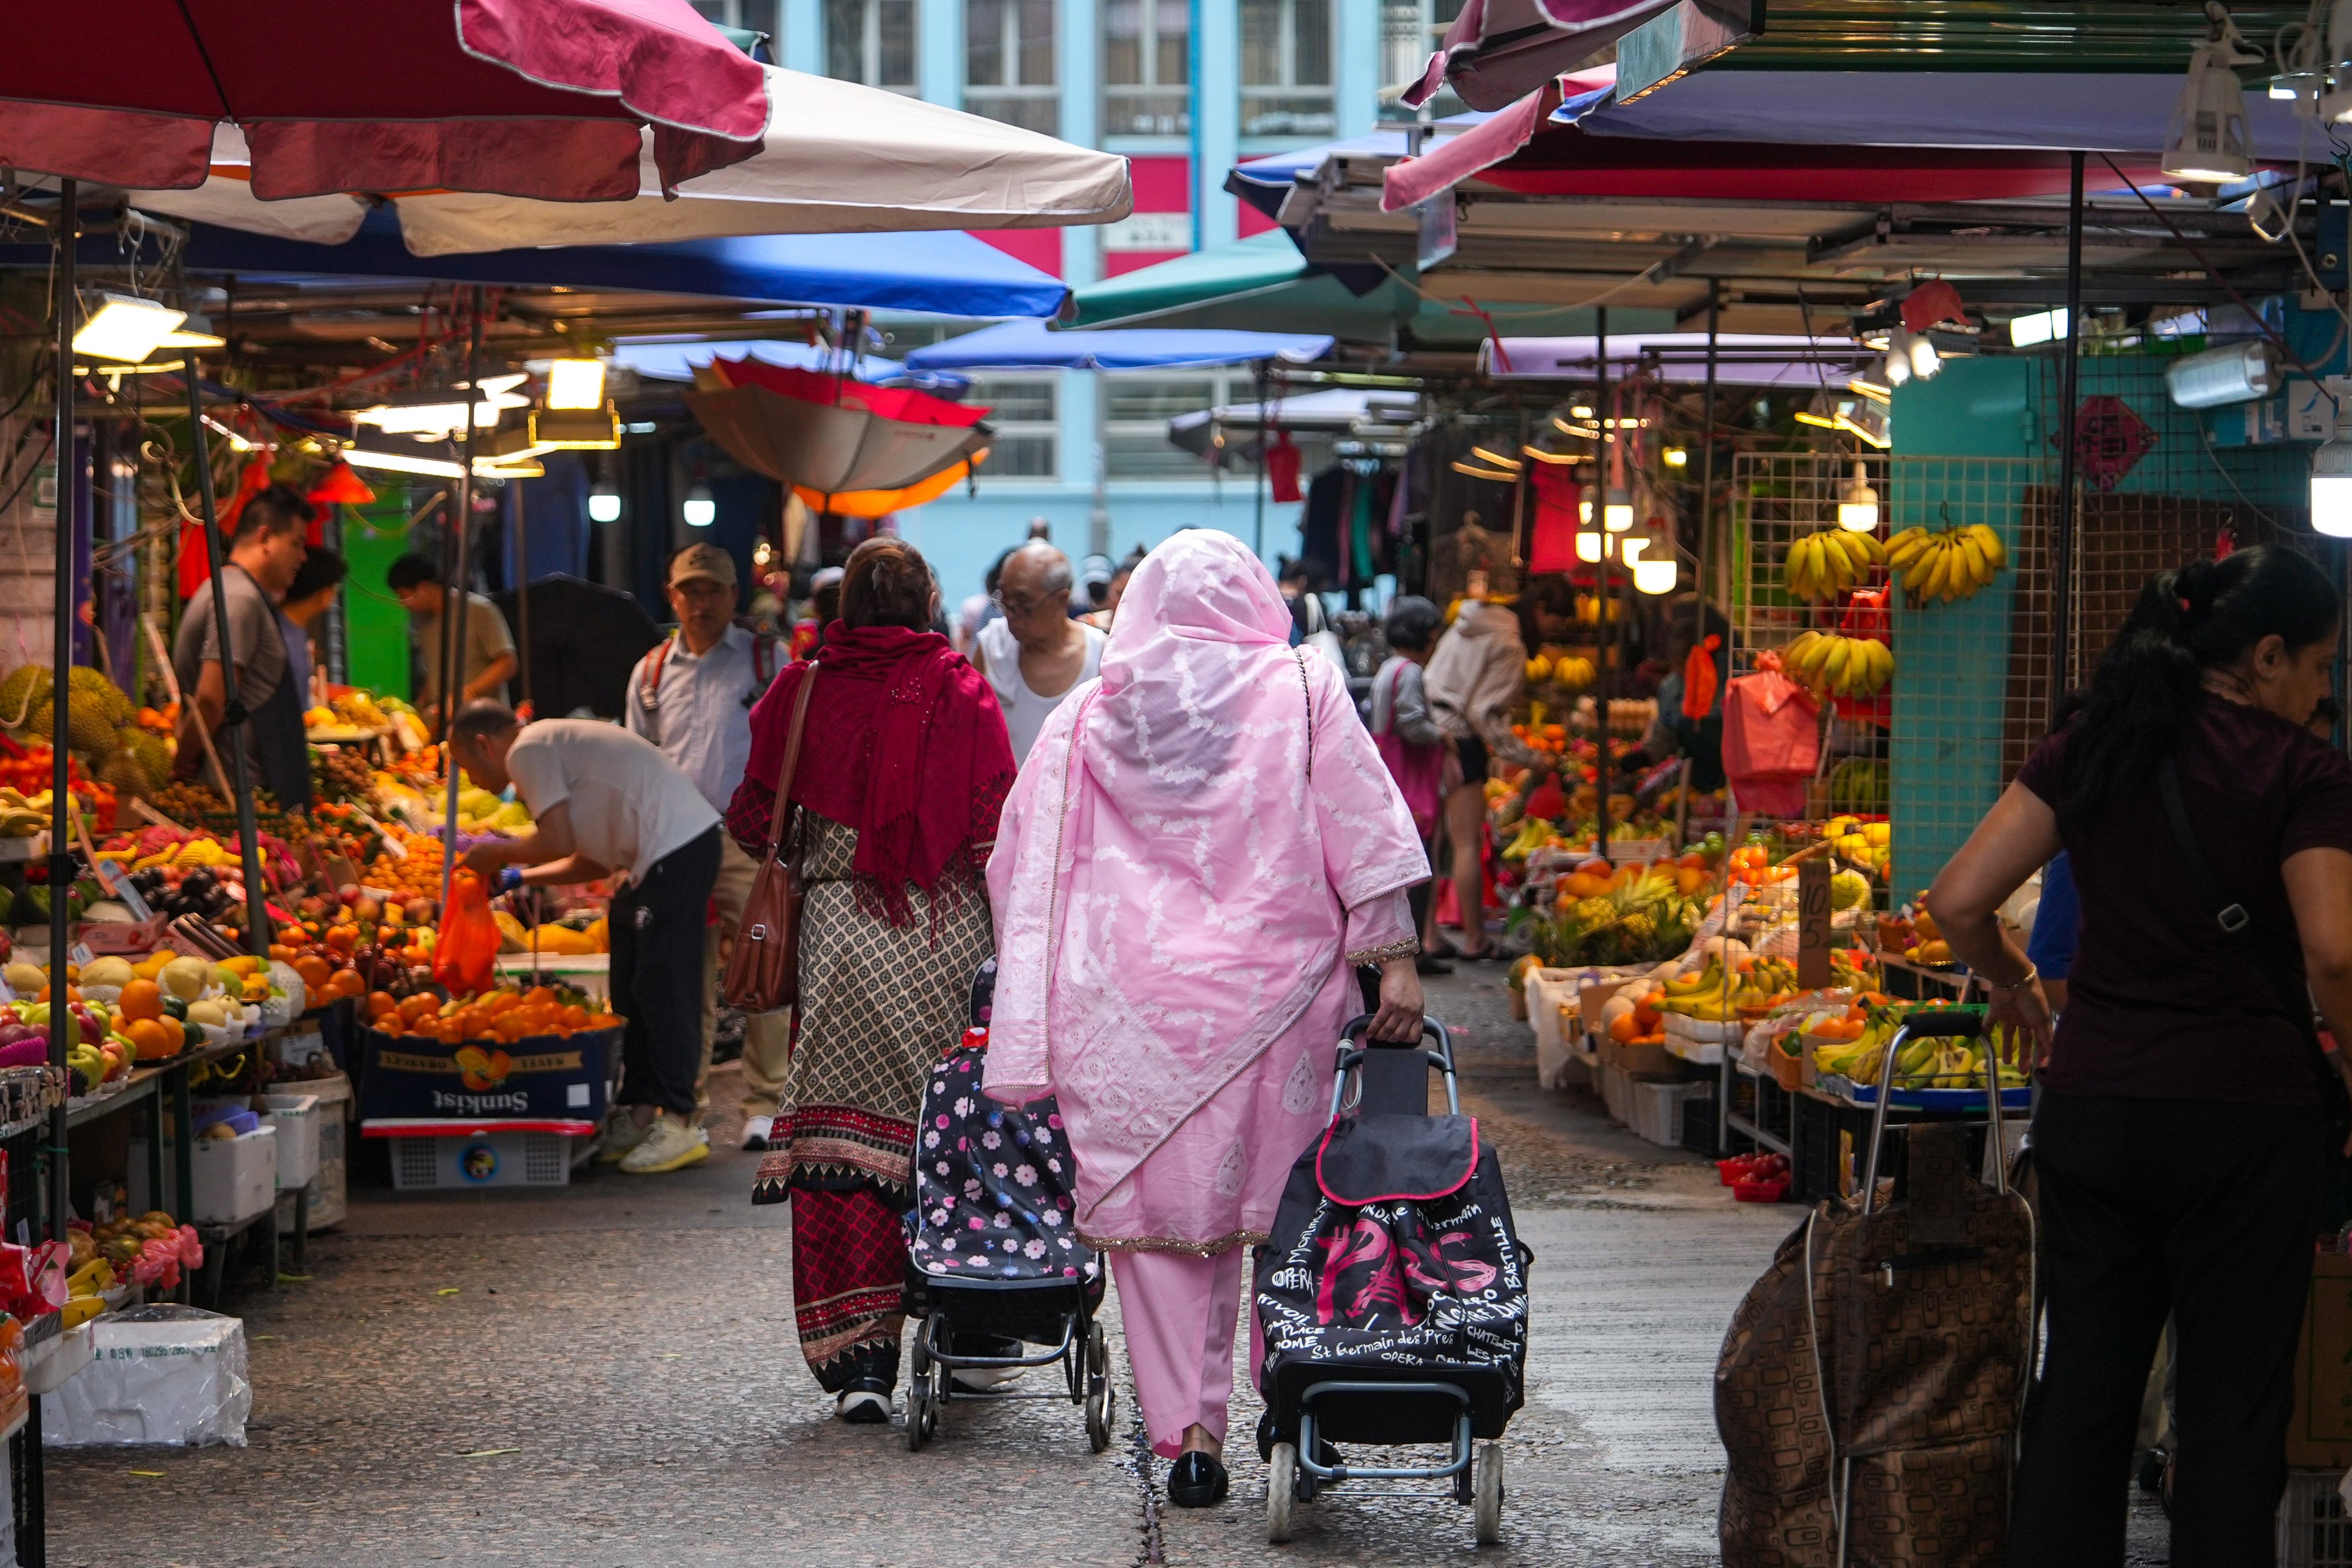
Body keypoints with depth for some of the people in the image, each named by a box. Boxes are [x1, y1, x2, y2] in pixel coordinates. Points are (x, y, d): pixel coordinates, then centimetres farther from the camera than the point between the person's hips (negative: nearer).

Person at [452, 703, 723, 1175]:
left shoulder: (528, 751, -6)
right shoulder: (551, 745, 24)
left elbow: (559, 842, -14)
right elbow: (595, 861, 21)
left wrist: (498, 853, 2)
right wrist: (517, 878, 22)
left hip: (677, 847, -11)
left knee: (661, 987, -10)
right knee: (633, 990, 14)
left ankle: (678, 1125, -10)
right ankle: (639, 1114, 17)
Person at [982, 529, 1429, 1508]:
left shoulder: (1084, 718, 11)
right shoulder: (1302, 688, 6)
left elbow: (1018, 867, 12)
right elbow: (1366, 833, -1)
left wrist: (1035, 1009, 19)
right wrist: (1396, 960, -1)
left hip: (1123, 1004, 1)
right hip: (1268, 989, -1)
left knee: (1155, 1213, 3)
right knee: (1278, 1208, 8)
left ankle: (1187, 1431, -3)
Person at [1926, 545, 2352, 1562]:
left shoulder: (2089, 746, 7)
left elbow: (1959, 901, 0)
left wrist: (2008, 981, 18)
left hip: (2091, 1104, 4)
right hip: (2244, 1108, -4)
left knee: (2081, 1387, 12)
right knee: (2230, 1406, 5)